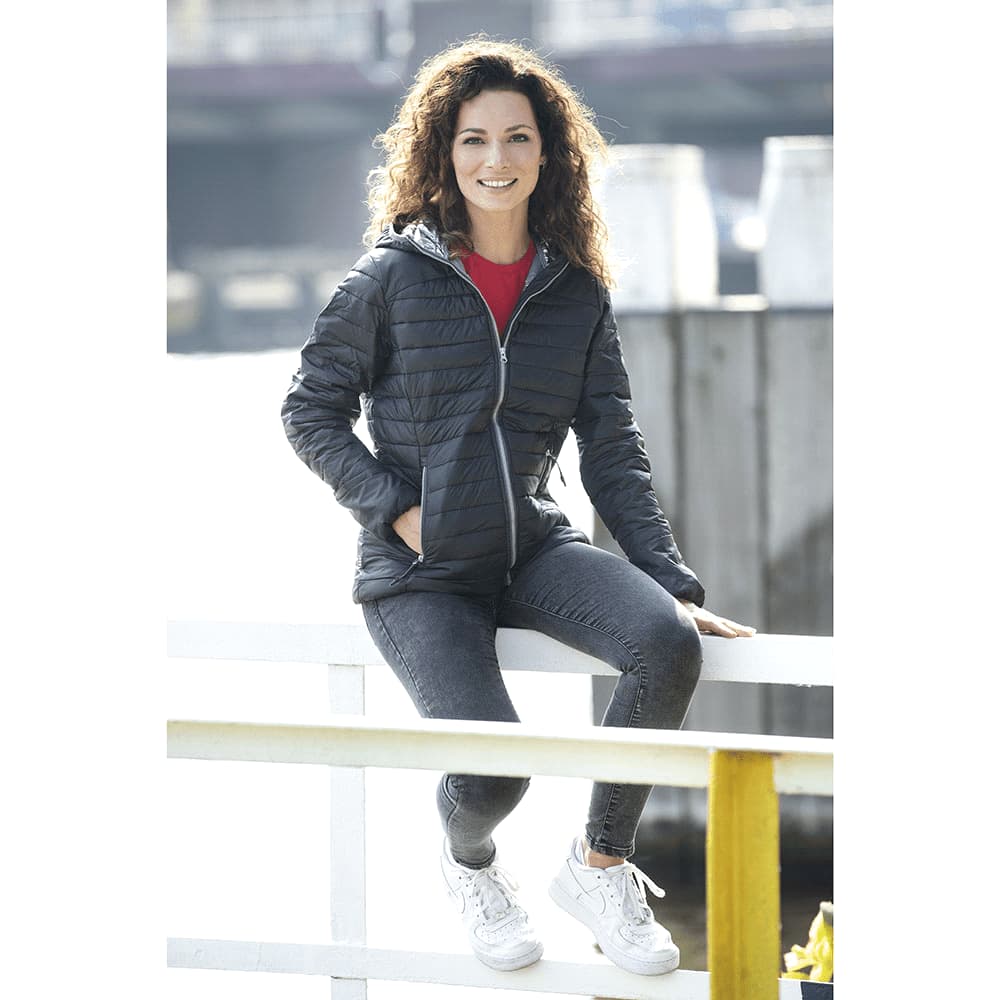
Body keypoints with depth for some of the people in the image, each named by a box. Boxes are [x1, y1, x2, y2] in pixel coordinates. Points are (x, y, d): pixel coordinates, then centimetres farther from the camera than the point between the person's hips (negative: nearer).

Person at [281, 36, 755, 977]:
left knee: (669, 642, -27)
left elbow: (612, 451, 7)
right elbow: (310, 409, 3)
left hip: (533, 547, 3)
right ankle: (468, 862, 18)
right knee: (494, 773, -24)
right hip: (419, 574, -3)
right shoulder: (393, 277, -4)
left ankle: (599, 866, -3)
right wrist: (396, 508, -9)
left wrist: (673, 581, -2)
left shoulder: (577, 293, 6)